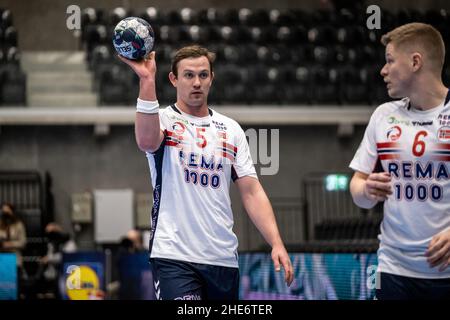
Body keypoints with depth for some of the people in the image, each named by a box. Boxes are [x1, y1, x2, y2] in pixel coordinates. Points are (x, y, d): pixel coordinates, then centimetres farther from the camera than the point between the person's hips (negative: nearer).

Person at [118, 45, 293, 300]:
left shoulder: (231, 129, 14)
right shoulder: (162, 120, 1)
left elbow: (252, 192, 10)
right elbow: (147, 141, -25)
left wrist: (277, 243, -2)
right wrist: (147, 80, -35)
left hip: (224, 259, 5)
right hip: (174, 257, -5)